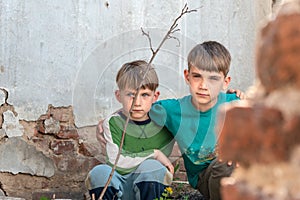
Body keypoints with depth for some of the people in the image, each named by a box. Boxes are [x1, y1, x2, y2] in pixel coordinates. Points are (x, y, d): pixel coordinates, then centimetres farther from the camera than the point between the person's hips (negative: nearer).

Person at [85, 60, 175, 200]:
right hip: (116, 186, -1)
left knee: (151, 166, -30)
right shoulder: (113, 123, -7)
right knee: (99, 172, -31)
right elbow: (117, 161, -18)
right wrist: (154, 154, -14)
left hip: (149, 187, 1)